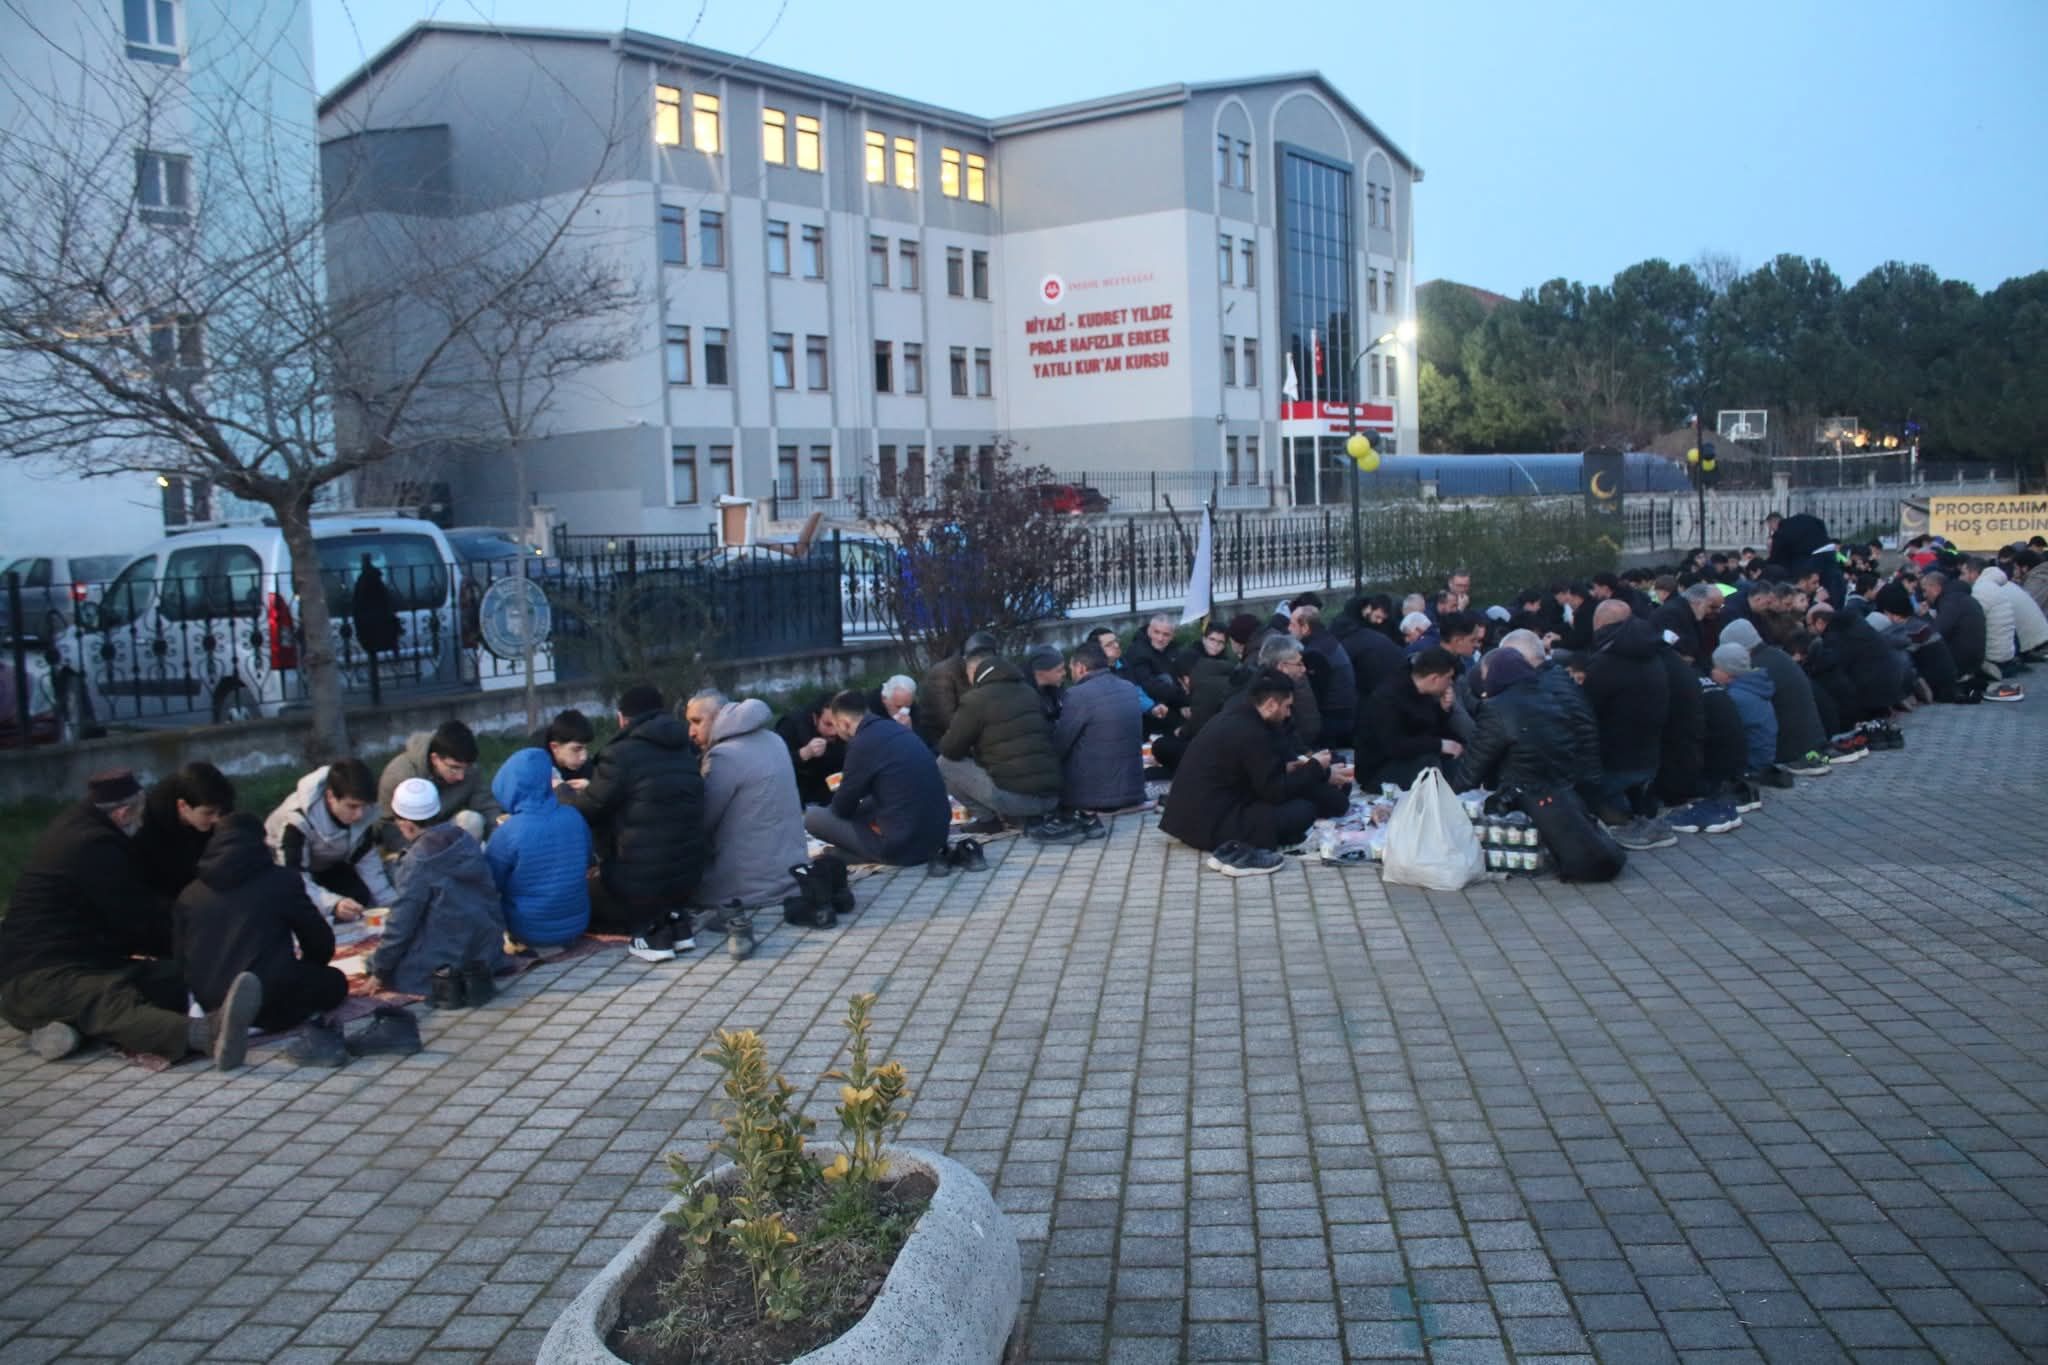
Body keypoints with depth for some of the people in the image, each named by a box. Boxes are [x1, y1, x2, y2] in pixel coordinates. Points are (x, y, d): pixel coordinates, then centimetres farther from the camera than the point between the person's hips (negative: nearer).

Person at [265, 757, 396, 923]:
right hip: (284, 868, -4)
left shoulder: (364, 811, -25)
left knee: (364, 902, -16)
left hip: (331, 865, 4)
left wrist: (391, 903, -24)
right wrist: (333, 904, -61)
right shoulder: (299, 820, -39)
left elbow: (367, 860, -13)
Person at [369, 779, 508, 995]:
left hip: (448, 956, -7)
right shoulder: (465, 840, 2)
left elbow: (401, 923, -13)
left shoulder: (417, 863, -17)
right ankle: (473, 972, 5)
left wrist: (379, 968, 0)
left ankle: (442, 980, -9)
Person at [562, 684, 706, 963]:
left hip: (640, 882, -7)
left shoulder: (621, 755, -14)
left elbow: (587, 811, -5)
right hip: (687, 877, 8)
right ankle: (673, 920, 9)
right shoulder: (684, 752, 9)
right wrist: (589, 789, 30)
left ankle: (649, 927, -3)